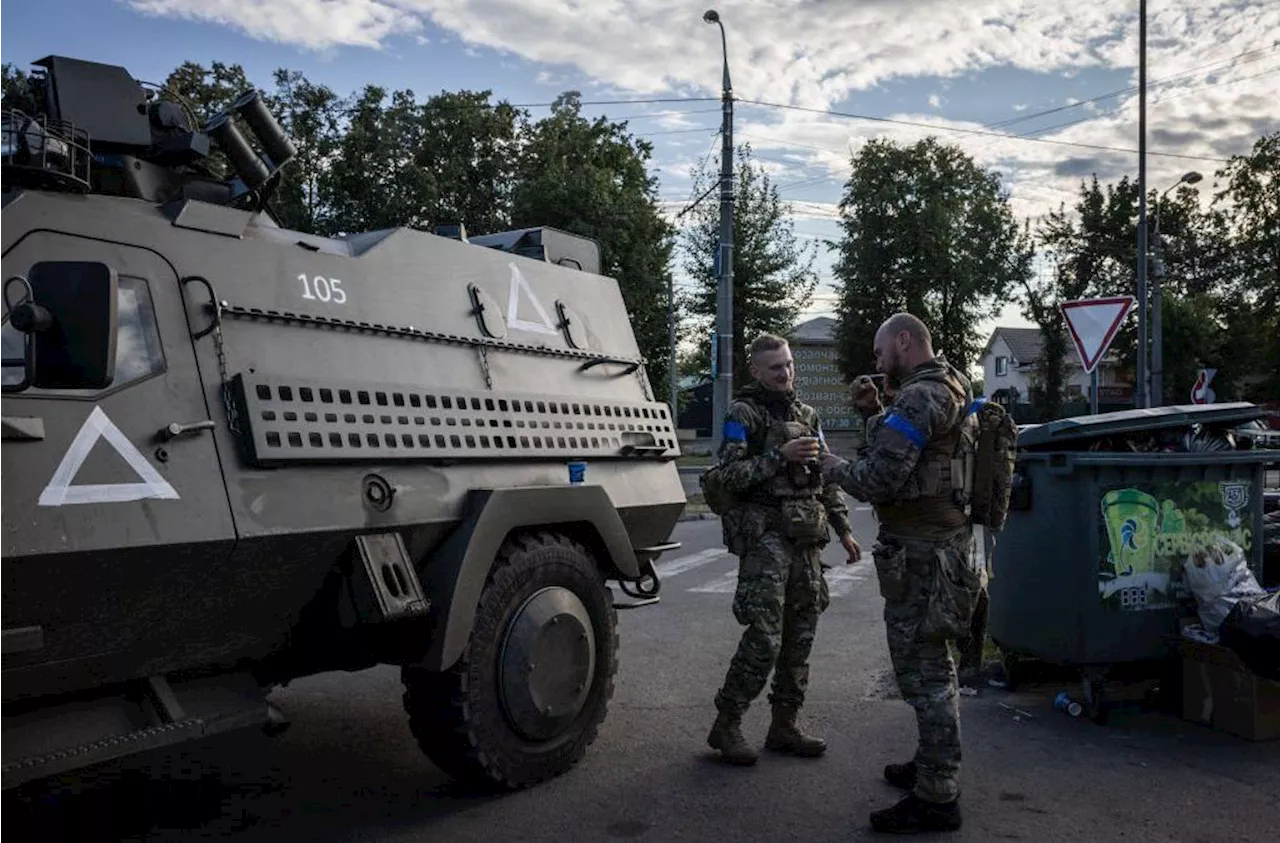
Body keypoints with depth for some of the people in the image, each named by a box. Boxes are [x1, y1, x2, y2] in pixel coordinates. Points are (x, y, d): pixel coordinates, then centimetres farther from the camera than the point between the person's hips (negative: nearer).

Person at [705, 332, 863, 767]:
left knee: (799, 637, 9)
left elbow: (827, 477, 20)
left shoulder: (807, 415, 17)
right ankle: (726, 725, 3)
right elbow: (729, 475, -12)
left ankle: (784, 726, 20)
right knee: (764, 638, -12)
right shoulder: (743, 414, -2)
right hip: (765, 534, -7)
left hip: (806, 539, 7)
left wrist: (844, 530, 15)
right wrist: (780, 456, -20)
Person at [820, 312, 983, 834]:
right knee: (930, 664, 21)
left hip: (920, 551, -11)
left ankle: (936, 798, 5)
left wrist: (835, 468, -5)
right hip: (939, 542, 11)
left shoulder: (921, 396, -18)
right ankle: (933, 766, 36)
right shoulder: (948, 389, 15)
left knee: (923, 671, -4)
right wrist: (874, 414, 9)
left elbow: (879, 479, -23)